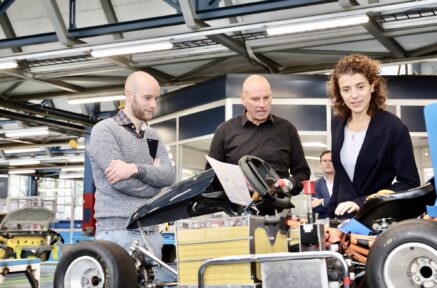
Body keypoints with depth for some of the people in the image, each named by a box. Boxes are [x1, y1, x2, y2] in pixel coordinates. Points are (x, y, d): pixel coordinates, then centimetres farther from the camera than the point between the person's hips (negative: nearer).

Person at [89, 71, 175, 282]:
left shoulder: (153, 136, 17)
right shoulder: (105, 130, -3)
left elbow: (169, 176, 0)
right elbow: (120, 181, -15)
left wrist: (136, 168, -17)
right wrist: (153, 180, 1)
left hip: (151, 232, 6)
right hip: (118, 232, -6)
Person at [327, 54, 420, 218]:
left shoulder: (394, 127, -15)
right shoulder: (337, 124, 2)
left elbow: (410, 184, -15)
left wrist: (361, 203, -22)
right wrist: (332, 214, 7)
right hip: (344, 217, 5)